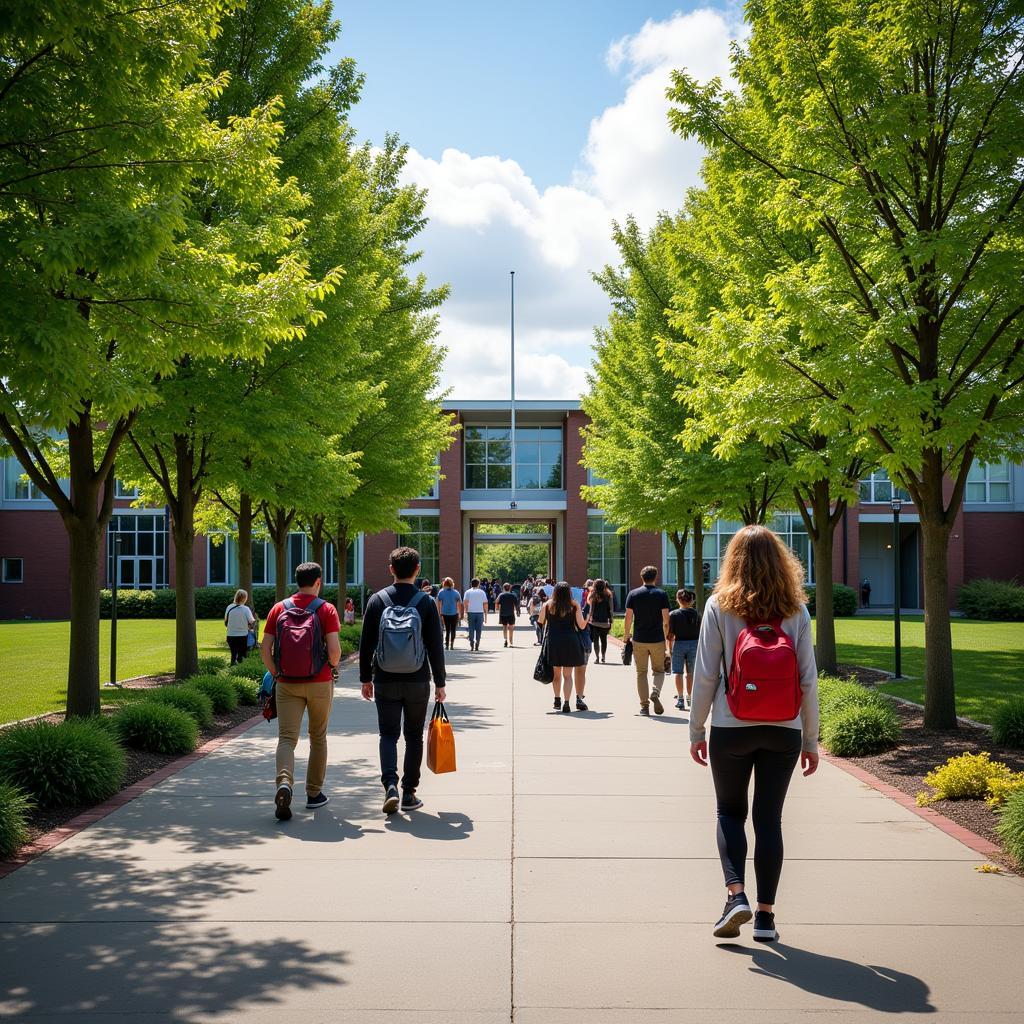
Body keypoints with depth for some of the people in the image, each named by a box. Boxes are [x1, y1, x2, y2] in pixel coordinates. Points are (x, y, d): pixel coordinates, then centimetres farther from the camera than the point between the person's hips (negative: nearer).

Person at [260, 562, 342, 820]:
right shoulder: (326, 609, -5)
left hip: (287, 683, 1)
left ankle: (284, 783, -28)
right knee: (318, 737, 15)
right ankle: (314, 793, 22)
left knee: (287, 738, -2)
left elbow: (264, 648, 0)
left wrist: (275, 674, 13)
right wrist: (334, 667, 7)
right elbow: (334, 649, -13)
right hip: (319, 683, -1)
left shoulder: (279, 608, 3)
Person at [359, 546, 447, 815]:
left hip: (385, 680, 0)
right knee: (414, 736, 11)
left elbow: (366, 643, 1)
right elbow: (435, 646, -4)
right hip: (417, 681, 0)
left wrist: (366, 678, 10)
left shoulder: (377, 600, -2)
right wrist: (440, 682, 4)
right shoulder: (426, 601, -4)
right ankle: (409, 794, 14)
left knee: (388, 734, 7)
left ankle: (390, 784, -13)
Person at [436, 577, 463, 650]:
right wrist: (460, 614, 8)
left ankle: (446, 645, 4)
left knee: (447, 630, 12)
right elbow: (459, 604, -1)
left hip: (445, 614, 1)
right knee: (453, 630, 7)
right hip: (454, 613, -1)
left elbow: (438, 604, -2)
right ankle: (451, 645, 3)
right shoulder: (456, 593, -2)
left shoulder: (441, 592, -2)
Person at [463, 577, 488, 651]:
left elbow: (465, 603, -5)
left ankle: (472, 645, -2)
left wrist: (465, 613, -4)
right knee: (479, 630, 6)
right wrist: (485, 615, 9)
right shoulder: (482, 592, 6)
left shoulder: (468, 592, 4)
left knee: (471, 630, 7)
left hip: (471, 612, 0)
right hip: (480, 612, 0)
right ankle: (477, 646, 4)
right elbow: (485, 604, 4)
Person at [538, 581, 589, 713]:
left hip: (553, 641, 1)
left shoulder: (547, 605, -1)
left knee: (556, 673, 18)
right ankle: (566, 703, -6)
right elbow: (582, 625, -3)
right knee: (567, 675, 4)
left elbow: (541, 623, 6)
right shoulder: (574, 606, -4)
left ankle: (557, 700, 26)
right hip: (570, 641, -1)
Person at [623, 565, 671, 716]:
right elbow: (666, 620, -5)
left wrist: (626, 636, 9)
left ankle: (644, 705, 6)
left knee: (641, 673, 9)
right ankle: (655, 692, -14)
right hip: (657, 640, 0)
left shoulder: (633, 594, 0)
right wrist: (666, 637, 8)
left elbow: (628, 618, -2)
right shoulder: (662, 594, -2)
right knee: (659, 670, 13)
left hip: (639, 640, 0)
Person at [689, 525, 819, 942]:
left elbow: (705, 675, -5)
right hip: (784, 731, 2)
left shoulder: (719, 607, -5)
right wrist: (811, 740, 9)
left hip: (731, 729, -1)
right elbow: (808, 679, 2)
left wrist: (696, 730, 4)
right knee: (769, 818, 9)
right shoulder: (795, 611, 0)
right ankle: (765, 915, 12)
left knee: (730, 812, 15)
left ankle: (735, 892, -2)